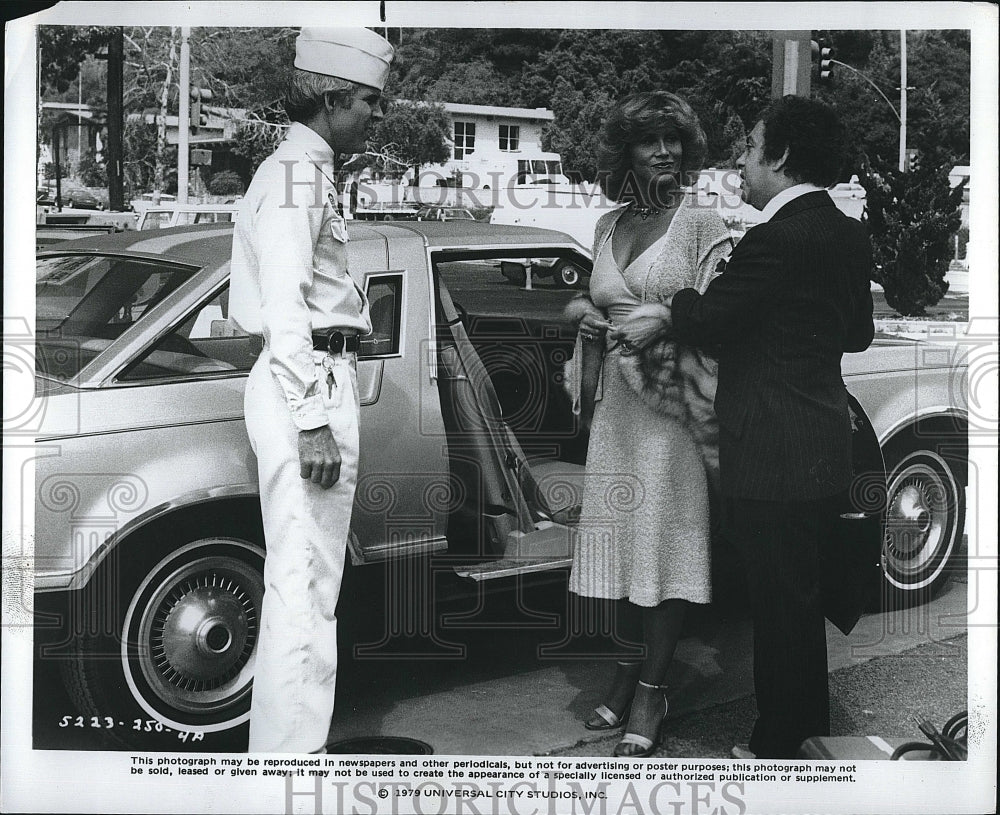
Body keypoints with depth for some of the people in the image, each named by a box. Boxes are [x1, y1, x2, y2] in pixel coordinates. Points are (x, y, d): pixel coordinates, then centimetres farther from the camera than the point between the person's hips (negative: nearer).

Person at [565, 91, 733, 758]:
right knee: (616, 540, 8)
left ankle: (651, 690, 5)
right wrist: (586, 316, 4)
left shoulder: (703, 222, -2)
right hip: (616, 401, 6)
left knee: (665, 541, -3)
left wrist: (663, 321, -22)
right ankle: (627, 672, 21)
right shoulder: (608, 226, 15)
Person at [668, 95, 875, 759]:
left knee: (781, 606, 3)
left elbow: (705, 320, -15)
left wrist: (673, 298, 5)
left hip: (774, 461, -9)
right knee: (801, 599, 22)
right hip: (827, 454, 9)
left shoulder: (779, 238, -20)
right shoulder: (849, 236, 8)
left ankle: (777, 750, 16)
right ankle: (810, 730, 36)